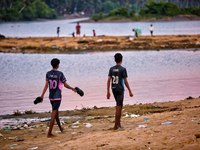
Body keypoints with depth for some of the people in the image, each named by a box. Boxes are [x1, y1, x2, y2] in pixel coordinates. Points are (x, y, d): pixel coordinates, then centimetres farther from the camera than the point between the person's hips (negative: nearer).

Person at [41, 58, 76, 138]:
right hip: (57, 97, -6)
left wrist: (42, 96, -6)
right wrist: (73, 89, 7)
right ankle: (49, 133, -13)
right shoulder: (60, 74, -14)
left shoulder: (48, 74, 0)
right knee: (54, 114, -8)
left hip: (51, 97, 6)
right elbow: (65, 85, -10)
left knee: (56, 111, 24)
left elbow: (46, 85, -6)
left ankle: (60, 128, 41)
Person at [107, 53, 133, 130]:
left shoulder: (111, 69, 3)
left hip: (114, 89, 5)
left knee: (120, 105, 17)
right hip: (120, 89, -5)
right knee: (118, 107, -3)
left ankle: (119, 124, 13)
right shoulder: (123, 69, -10)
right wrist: (130, 91, -4)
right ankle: (116, 126, -5)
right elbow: (125, 81, -11)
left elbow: (109, 80, -1)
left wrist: (108, 92, 1)